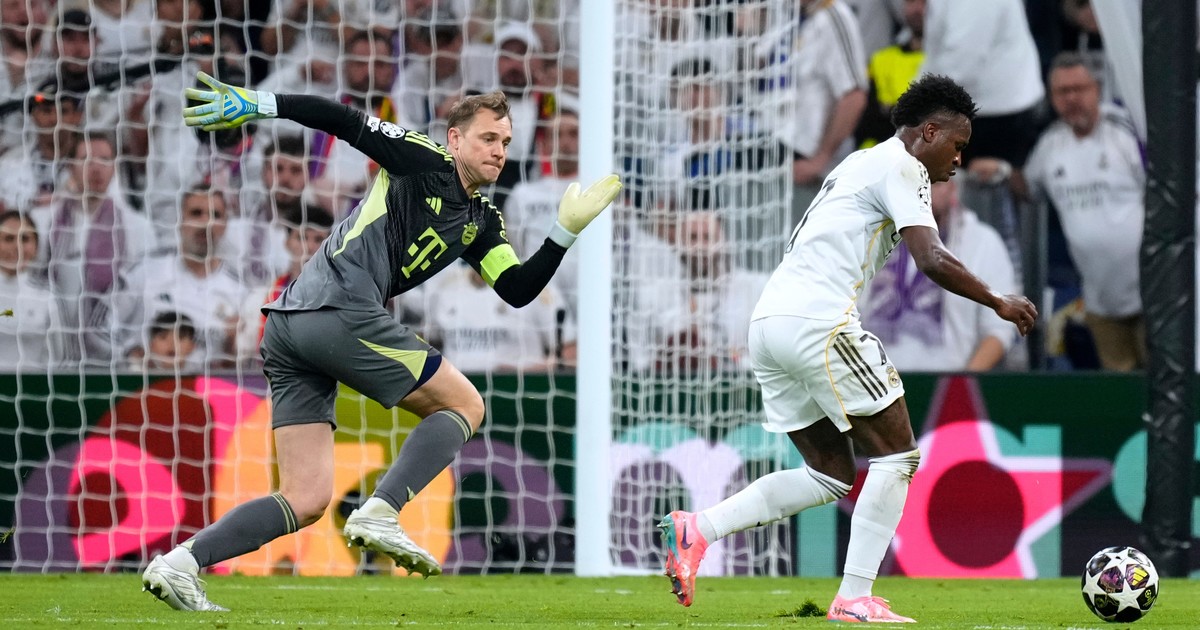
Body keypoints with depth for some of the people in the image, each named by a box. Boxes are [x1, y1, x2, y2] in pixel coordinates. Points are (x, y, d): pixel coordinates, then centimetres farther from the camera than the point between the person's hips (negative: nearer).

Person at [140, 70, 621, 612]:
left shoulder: (482, 221, 25)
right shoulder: (424, 161, 2)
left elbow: (518, 290, 16)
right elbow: (343, 121, -5)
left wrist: (567, 230, 7)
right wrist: (257, 104, -13)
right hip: (342, 310, -9)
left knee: (305, 501, 2)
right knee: (464, 404, 2)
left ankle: (180, 562, -11)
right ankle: (379, 515, -14)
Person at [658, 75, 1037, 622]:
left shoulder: (859, 164, 27)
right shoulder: (900, 166, -3)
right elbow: (933, 261, -14)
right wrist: (999, 304, -1)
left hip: (769, 326, 9)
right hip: (818, 324, -9)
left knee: (830, 476, 13)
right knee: (897, 456, 0)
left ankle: (696, 529, 3)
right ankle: (855, 598, -5)